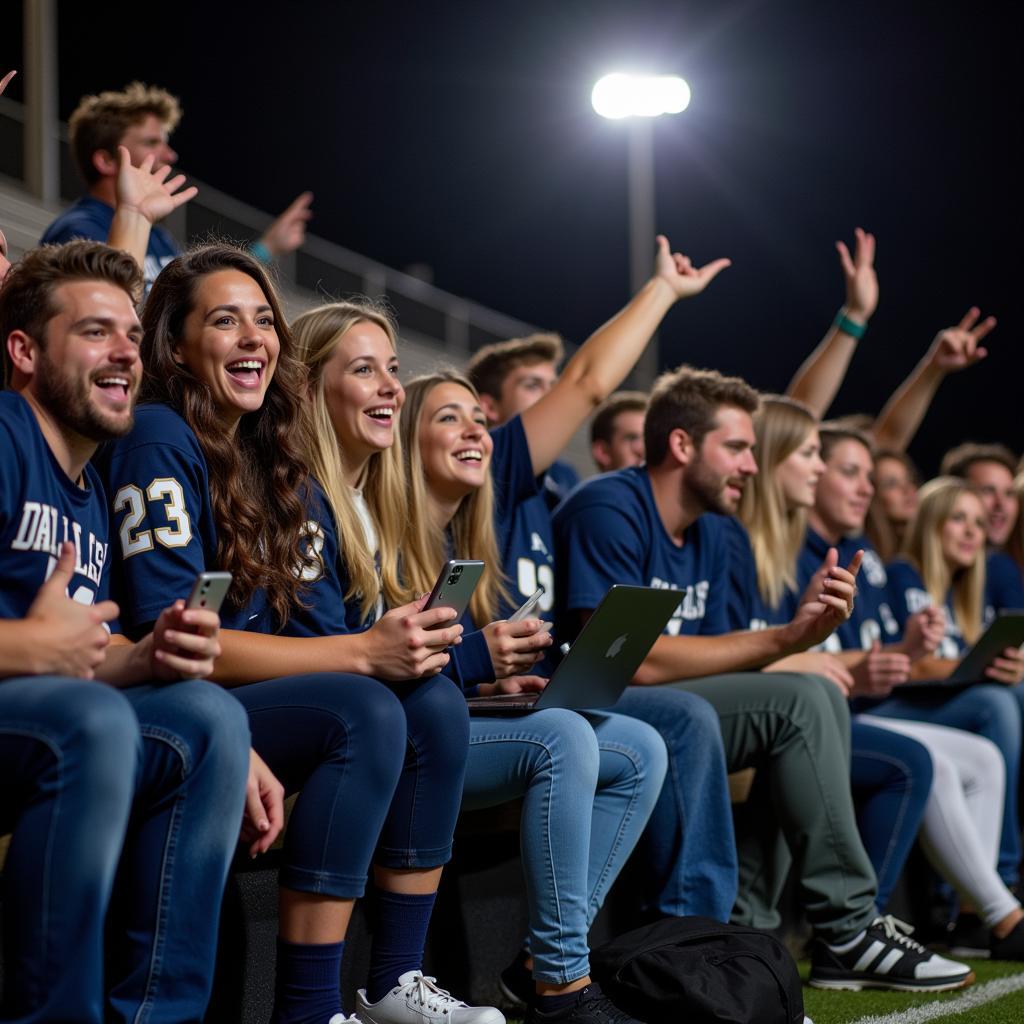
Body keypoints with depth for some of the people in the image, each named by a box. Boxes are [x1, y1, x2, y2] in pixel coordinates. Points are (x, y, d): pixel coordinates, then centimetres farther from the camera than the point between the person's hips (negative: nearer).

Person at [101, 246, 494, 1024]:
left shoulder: (283, 462, 15)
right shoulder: (159, 443, -10)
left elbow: (320, 626, 10)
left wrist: (403, 644, -13)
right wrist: (361, 652, -23)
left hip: (280, 699, 8)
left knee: (435, 701, -13)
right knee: (364, 712, -28)